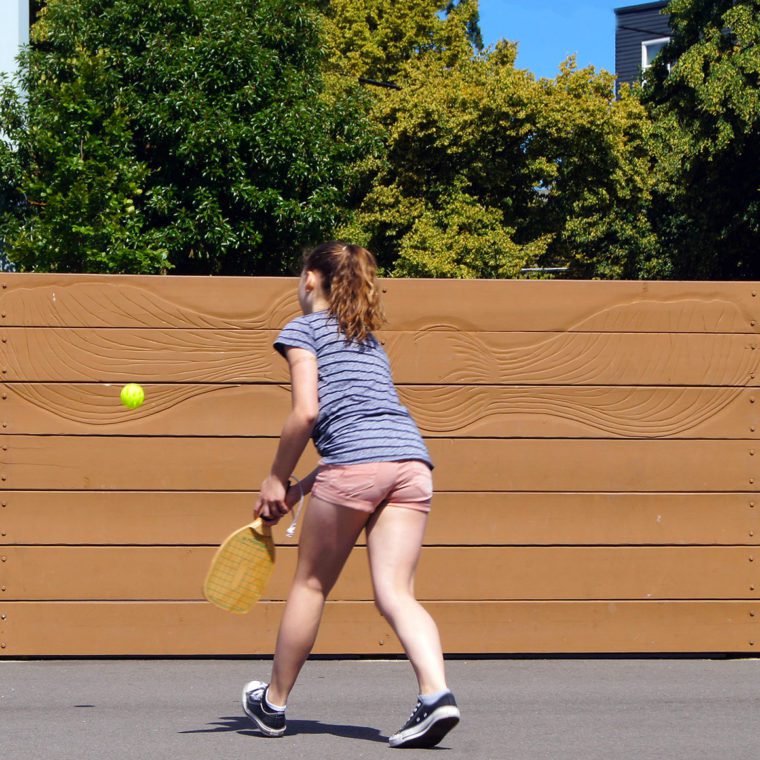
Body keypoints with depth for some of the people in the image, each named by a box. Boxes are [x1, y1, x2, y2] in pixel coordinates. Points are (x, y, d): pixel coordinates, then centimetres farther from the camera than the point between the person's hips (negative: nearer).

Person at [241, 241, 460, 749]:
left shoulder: (304, 329, 10)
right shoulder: (368, 339, 32)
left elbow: (306, 412, -4)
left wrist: (277, 480, 5)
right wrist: (304, 487, 25)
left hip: (355, 463, -6)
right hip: (412, 460, 6)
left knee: (311, 585, 10)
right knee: (396, 593, -1)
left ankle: (273, 704, 24)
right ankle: (436, 693, -25)